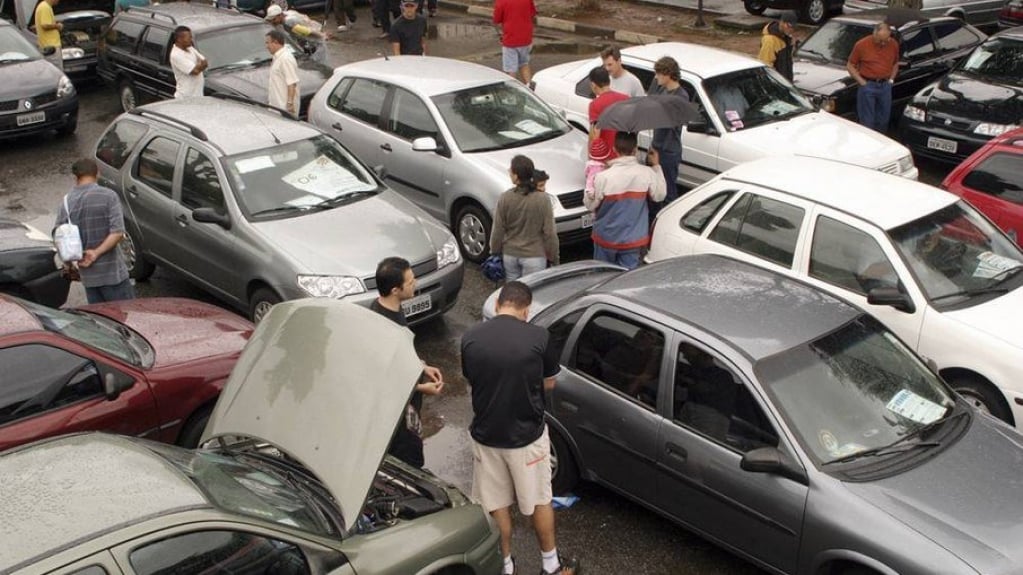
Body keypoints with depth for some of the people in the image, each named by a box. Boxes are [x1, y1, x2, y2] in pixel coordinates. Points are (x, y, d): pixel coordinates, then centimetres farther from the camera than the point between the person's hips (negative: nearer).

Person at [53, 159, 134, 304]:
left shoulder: (66, 202, 3)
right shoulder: (107, 196, -9)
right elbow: (117, 233, -18)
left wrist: (68, 264, 18)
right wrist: (96, 253, -12)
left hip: (87, 275, 5)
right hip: (112, 272, -4)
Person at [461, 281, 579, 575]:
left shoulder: (470, 339, -9)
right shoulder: (538, 337, -14)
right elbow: (549, 383, 0)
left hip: (486, 435, 2)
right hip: (527, 436, -1)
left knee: (496, 505, 18)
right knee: (540, 501, 18)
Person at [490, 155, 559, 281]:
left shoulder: (504, 199, -11)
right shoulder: (542, 200, -15)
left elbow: (498, 232, -3)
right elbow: (549, 233, -11)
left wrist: (495, 253, 12)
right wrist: (554, 257, 1)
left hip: (509, 255, 2)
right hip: (534, 256, -2)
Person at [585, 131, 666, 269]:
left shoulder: (603, 177, -22)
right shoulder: (647, 173, -15)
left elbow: (590, 205, -10)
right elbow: (659, 195, 2)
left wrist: (590, 181, 3)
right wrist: (656, 166, 7)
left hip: (607, 238, -1)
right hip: (633, 239, 1)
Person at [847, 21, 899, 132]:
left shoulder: (894, 44, 2)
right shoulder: (861, 45, -10)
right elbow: (850, 65, -3)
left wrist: (891, 79, 6)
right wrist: (862, 82, -8)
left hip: (885, 86, 4)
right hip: (868, 86, -4)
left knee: (883, 121, 13)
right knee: (867, 122, 0)